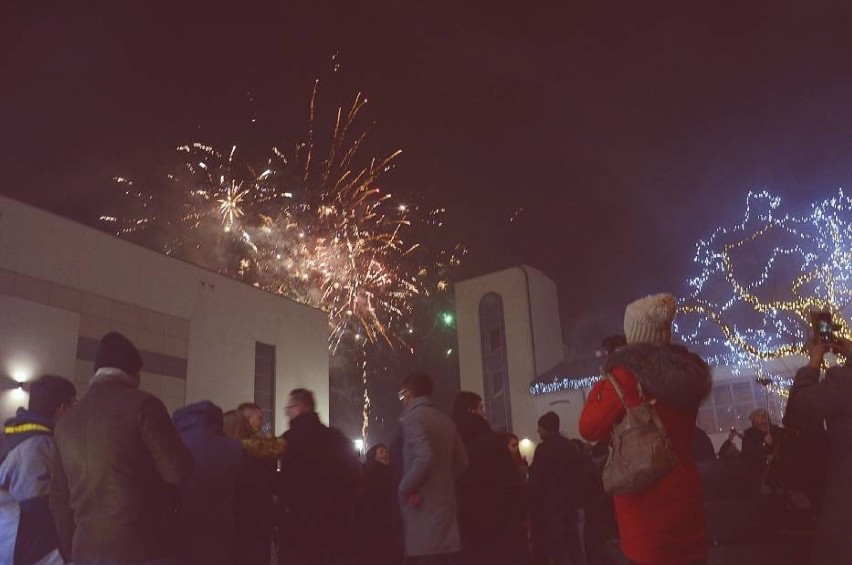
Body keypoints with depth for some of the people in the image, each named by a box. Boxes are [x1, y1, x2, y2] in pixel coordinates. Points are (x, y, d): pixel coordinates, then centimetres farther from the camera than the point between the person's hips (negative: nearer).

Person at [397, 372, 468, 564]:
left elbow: (424, 458, -23)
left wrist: (404, 489, -11)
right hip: (445, 501, 8)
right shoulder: (445, 420, 13)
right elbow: (461, 461, 13)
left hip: (423, 507, -8)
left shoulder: (411, 417, -10)